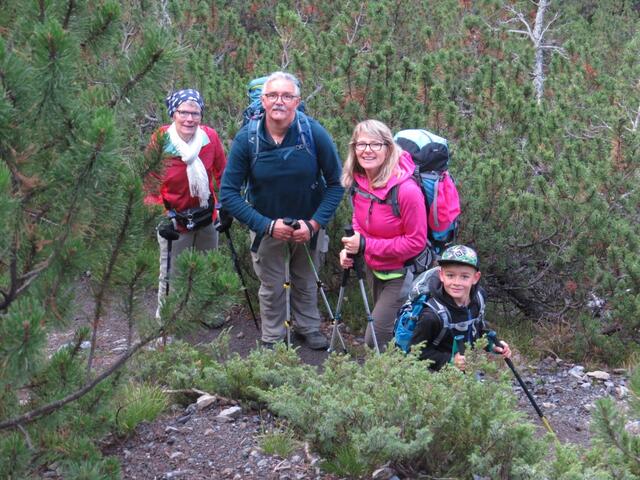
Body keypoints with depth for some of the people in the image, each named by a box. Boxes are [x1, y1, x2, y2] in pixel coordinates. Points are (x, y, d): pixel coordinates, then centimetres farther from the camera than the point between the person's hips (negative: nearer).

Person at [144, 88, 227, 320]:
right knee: (171, 274, 1)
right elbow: (149, 183, -13)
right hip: (174, 219, -4)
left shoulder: (210, 137, -13)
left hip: (206, 218, 4)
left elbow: (221, 173, 3)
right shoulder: (160, 140, -21)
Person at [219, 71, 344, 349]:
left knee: (306, 281, 21)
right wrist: (267, 225, -25)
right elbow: (228, 193, -18)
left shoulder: (314, 133, -22)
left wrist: (314, 223, -23)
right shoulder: (246, 138, -22)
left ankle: (309, 328, 46)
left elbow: (335, 183, -14)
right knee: (272, 288, 15)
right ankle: (272, 340, 37)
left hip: (308, 225, 0)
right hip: (267, 227, 0)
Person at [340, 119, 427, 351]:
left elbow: (416, 242, -23)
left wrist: (365, 245, -25)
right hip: (374, 269, 8)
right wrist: (350, 247, -9)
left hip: (401, 275, -8)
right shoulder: (358, 181, -8)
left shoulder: (406, 190, -30)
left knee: (375, 340, -7)